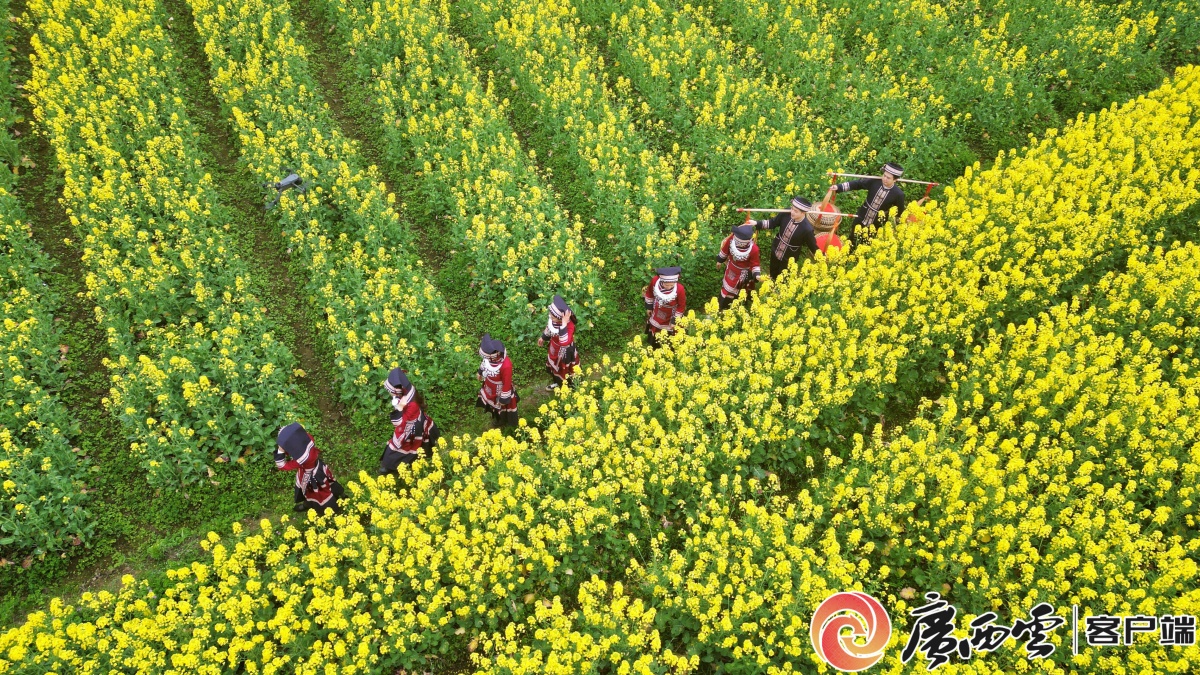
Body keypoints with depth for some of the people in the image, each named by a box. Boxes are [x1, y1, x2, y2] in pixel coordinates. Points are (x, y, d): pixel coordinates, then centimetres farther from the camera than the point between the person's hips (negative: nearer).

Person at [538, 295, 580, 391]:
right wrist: (543, 338, 20)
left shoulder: (569, 326, -41)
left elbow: (565, 342, -56)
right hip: (554, 350, 7)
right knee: (553, 368, 32)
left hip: (564, 353, -7)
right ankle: (558, 383, 62)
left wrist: (563, 325, -60)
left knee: (564, 372, 19)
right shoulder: (553, 319, -22)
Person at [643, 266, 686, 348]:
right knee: (654, 340, 31)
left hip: (669, 319, -4)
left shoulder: (680, 289, -38)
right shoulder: (655, 280, -31)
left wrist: (675, 320, -12)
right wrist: (649, 306, 5)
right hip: (656, 316, 4)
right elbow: (649, 292, -6)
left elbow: (681, 306, -19)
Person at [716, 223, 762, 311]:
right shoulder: (732, 237, -31)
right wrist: (720, 260, 8)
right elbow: (725, 250, -8)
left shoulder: (753, 249, -38)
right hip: (731, 268, 4)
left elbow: (755, 264, -20)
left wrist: (756, 275, -37)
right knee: (727, 287, 26)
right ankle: (722, 307, 52)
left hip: (743, 273, -4)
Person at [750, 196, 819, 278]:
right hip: (775, 252, 4)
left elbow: (813, 247, -19)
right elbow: (772, 223, -4)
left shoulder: (807, 229, -34)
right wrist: (756, 223, -14)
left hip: (789, 260, -4)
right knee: (773, 276, 29)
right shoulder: (786, 214, -23)